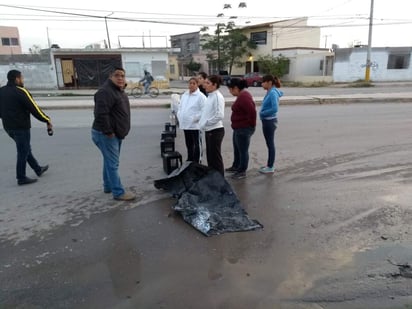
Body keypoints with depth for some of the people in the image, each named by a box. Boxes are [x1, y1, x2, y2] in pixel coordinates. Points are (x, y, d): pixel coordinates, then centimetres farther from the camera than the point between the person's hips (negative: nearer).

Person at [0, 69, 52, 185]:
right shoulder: (21, 92, -15)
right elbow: (34, 108, -17)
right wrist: (47, 120, -8)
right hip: (21, 127, -8)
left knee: (25, 149, 19)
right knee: (23, 152, 2)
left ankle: (38, 169, 31)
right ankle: (21, 178, 8)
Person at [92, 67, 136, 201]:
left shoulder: (120, 91, 14)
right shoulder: (105, 91, -20)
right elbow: (101, 114, -28)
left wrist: (120, 131, 18)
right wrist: (108, 132, -24)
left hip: (116, 133, 10)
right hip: (105, 134, -10)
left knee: (110, 161, 18)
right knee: (112, 163, -6)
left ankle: (108, 186, 31)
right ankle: (119, 192, 0)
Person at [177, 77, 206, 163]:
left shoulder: (200, 96, -8)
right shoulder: (184, 95, 14)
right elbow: (180, 107, 21)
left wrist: (196, 118, -18)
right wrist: (179, 116, 8)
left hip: (195, 125, -7)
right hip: (185, 124, 7)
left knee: (197, 144, 2)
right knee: (189, 144, 18)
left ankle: (196, 162, 10)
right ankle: (190, 160, 31)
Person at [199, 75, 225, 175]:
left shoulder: (218, 97, -15)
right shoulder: (209, 96, 12)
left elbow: (220, 115, -25)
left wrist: (206, 122, -18)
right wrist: (202, 122, 6)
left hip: (215, 131, -9)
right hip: (209, 130, 9)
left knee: (215, 157, 1)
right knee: (210, 156, 16)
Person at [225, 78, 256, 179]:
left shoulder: (244, 96, -22)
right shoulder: (242, 95, 11)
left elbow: (252, 111, -29)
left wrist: (251, 124, -17)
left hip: (244, 129, -11)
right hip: (239, 128, 11)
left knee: (243, 150, 3)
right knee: (237, 149, 23)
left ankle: (242, 171, 16)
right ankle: (236, 166, 40)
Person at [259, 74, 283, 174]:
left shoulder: (273, 93, -18)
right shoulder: (270, 92, 7)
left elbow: (275, 108, -27)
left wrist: (262, 113, -14)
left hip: (270, 121, -9)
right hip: (266, 121, 9)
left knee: (270, 144, 0)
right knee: (269, 144, 16)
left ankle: (270, 167, 11)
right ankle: (269, 165, 27)